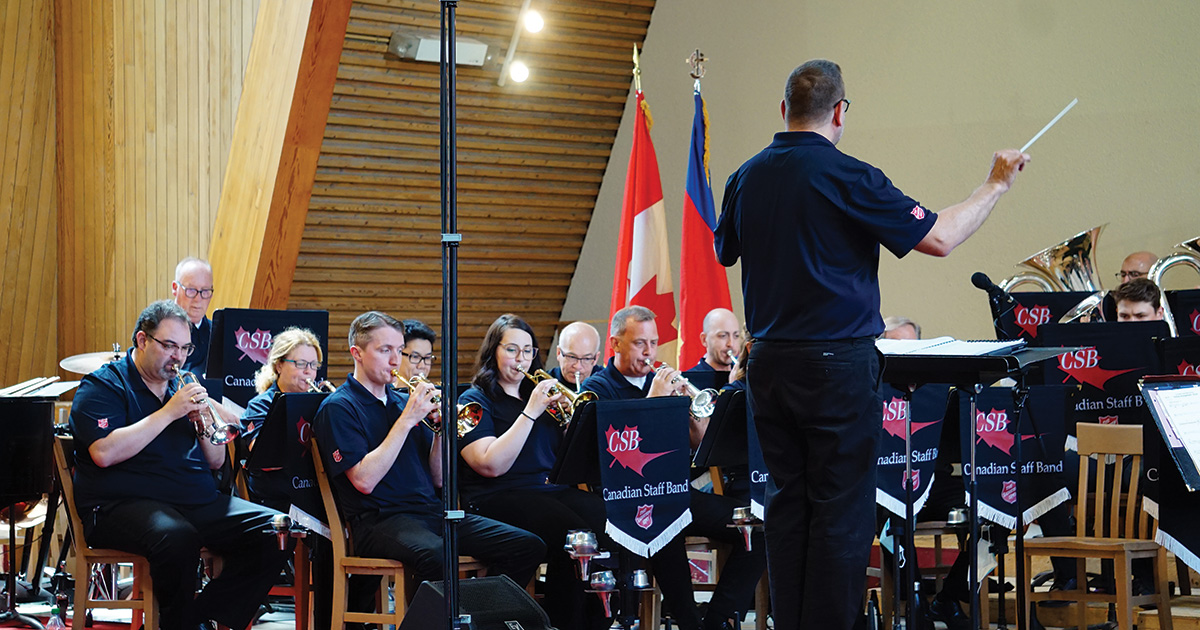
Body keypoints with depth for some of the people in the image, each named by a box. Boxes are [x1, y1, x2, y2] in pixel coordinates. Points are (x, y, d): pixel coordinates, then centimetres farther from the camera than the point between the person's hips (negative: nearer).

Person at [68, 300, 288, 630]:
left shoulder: (184, 388, 20)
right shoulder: (101, 386, 1)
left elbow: (216, 462, 19)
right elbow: (104, 453, -18)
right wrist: (169, 412, -14)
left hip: (199, 503, 7)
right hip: (124, 504, -7)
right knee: (177, 537, -39)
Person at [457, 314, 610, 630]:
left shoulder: (539, 394, 24)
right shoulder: (474, 400, 5)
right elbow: (492, 465, -12)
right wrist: (530, 412, -13)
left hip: (551, 489, 6)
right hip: (499, 497, -6)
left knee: (607, 519, -26)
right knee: (573, 533, -33)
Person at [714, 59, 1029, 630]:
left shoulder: (747, 177, 5)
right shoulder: (847, 176, -13)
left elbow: (723, 252, 21)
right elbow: (938, 238, -12)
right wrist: (995, 185, 0)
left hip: (768, 363, 6)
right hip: (837, 363, -6)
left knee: (787, 502, 12)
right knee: (841, 511, 0)